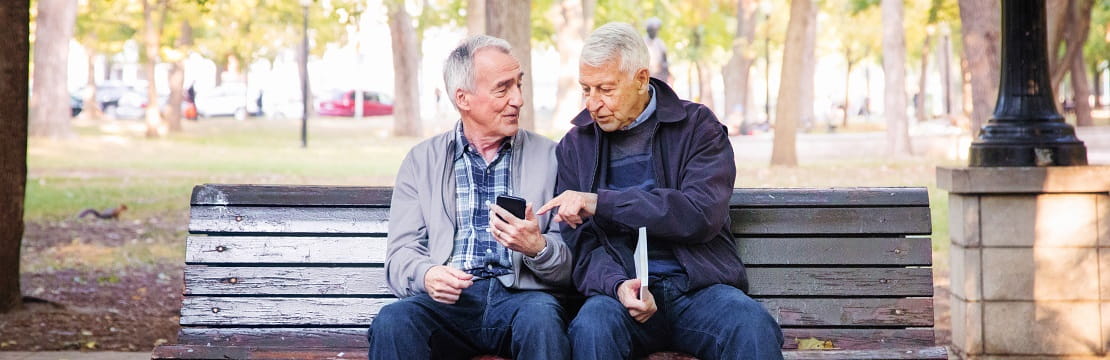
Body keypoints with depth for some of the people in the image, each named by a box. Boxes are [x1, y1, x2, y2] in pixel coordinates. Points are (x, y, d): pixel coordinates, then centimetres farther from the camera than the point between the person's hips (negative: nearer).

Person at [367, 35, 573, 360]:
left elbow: (570, 264, 9)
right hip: (449, 299, 0)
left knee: (541, 317, -35)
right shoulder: (421, 161, 15)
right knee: (391, 321, -32)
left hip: (520, 296, 0)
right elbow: (401, 254, 7)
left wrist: (537, 247, -15)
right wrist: (426, 276, -17)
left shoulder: (547, 156, 14)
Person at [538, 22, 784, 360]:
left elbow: (703, 215, -10)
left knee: (754, 327, -33)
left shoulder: (698, 126, 5)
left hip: (699, 287, -1)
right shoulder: (575, 145, 12)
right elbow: (581, 243, 7)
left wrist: (600, 203, -14)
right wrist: (617, 285, -16)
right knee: (591, 327, -34)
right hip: (622, 288, 1)